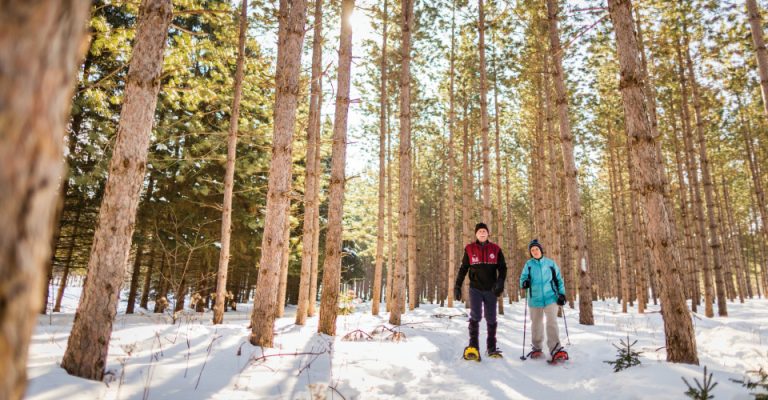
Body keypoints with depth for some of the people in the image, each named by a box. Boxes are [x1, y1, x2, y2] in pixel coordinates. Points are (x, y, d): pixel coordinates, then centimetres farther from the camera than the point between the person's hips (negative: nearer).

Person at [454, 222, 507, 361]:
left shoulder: (495, 249, 5)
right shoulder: (469, 249, 3)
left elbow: (502, 267, 4)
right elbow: (463, 269, 7)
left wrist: (500, 282, -14)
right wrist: (457, 286, 3)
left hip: (491, 290, 2)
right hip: (475, 288, -1)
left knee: (491, 319, 8)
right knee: (475, 316, -13)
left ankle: (491, 348, 20)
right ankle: (473, 347, -7)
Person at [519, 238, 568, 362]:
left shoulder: (550, 263, 4)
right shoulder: (528, 264, 3)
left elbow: (559, 279, 10)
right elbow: (523, 277, 4)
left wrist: (561, 293, 3)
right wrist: (525, 282, -19)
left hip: (551, 298, -1)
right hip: (535, 299, 1)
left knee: (552, 322, -14)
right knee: (536, 324, 11)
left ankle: (555, 350, -14)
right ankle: (536, 348, 26)